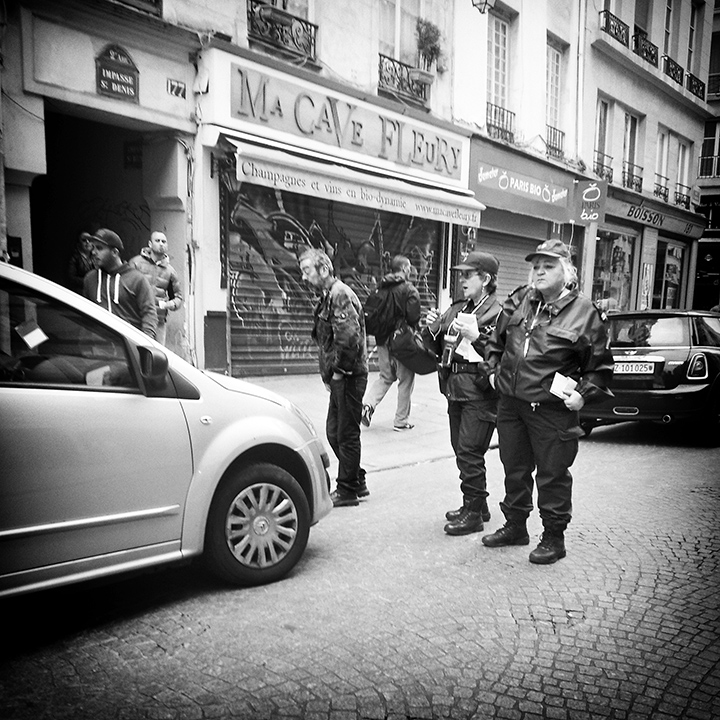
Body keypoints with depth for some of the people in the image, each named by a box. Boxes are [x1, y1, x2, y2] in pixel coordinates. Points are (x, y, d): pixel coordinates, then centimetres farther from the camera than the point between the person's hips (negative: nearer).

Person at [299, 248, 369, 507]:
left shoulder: (340, 294, -16)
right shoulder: (328, 296, 16)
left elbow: (349, 337, -26)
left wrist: (338, 369, -16)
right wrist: (329, 374, 16)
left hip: (348, 376, -10)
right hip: (339, 377, 10)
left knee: (347, 433, 0)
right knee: (334, 431, 16)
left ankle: (347, 490, 13)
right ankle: (357, 482, 28)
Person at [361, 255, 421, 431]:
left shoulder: (381, 288, 7)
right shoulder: (409, 289, -10)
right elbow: (414, 316, -17)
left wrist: (379, 331, 15)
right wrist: (413, 332, 1)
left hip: (382, 339, 6)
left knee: (385, 377, 19)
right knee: (406, 380, 7)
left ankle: (369, 404, -1)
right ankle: (401, 420, 12)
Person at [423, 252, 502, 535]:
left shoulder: (498, 313, -9)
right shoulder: (456, 309, 15)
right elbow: (438, 349, 19)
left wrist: (476, 337, -28)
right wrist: (432, 329, 1)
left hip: (479, 392, -8)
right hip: (454, 387, 8)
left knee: (469, 453, -5)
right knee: (461, 449, 14)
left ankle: (473, 514, 7)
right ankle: (475, 505, 28)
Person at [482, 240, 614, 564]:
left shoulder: (583, 312, -7)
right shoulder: (520, 301, 7)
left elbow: (600, 366, -1)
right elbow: (497, 340, 21)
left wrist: (583, 393, -11)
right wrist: (494, 369, 11)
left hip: (552, 410, -5)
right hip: (510, 403, 5)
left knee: (552, 475, 6)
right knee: (514, 470, 18)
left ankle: (553, 537, 24)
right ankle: (515, 525, 36)